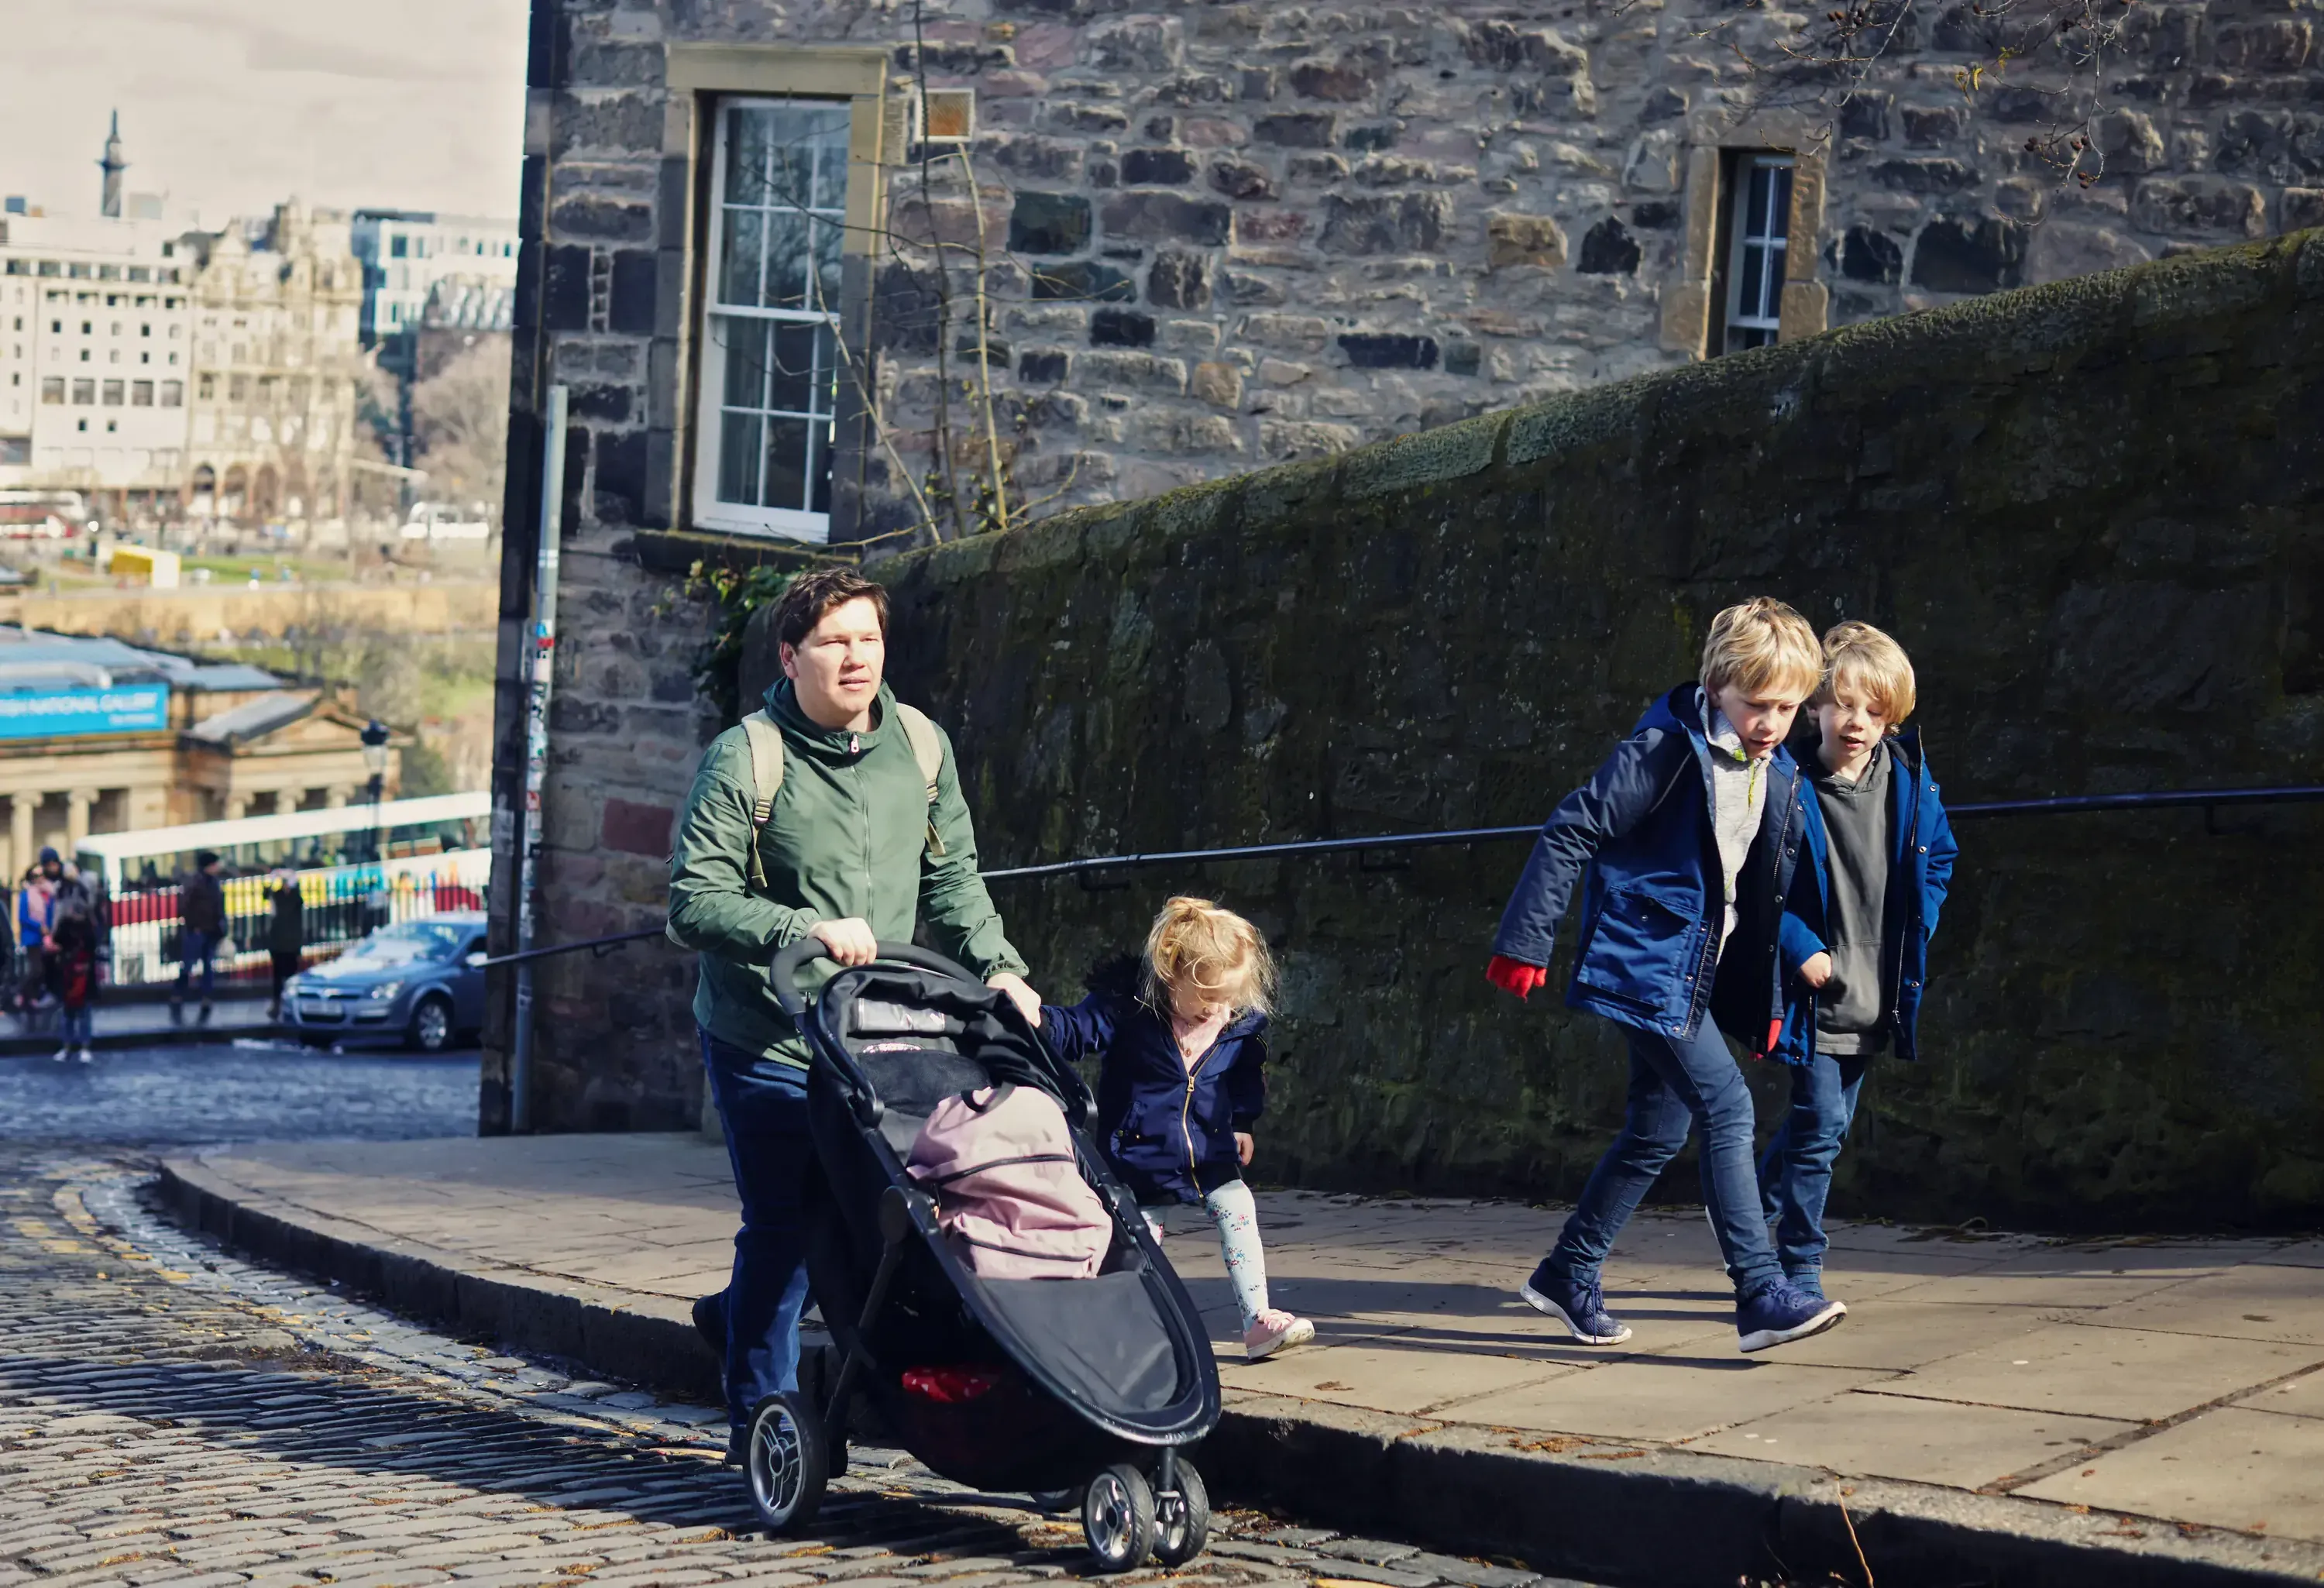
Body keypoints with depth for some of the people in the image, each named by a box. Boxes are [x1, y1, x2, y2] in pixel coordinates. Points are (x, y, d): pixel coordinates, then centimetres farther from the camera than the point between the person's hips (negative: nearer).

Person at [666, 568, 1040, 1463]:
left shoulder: (920, 747, 6)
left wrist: (996, 966, 0)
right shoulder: (746, 759, -11)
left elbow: (953, 879, 14)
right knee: (782, 1224, -2)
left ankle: (737, 1314, 37)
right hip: (766, 1042, -5)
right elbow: (693, 901, -14)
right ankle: (761, 1416, 15)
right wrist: (805, 931, -24)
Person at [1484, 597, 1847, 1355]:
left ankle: (1568, 1276, 27)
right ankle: (1762, 1297, -16)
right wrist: (1526, 942, -16)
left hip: (1697, 972, 9)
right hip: (1647, 961, -9)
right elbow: (1570, 832, -15)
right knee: (1727, 1110, -15)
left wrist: (1767, 997, 17)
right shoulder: (1665, 750, -17)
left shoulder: (1778, 774, 7)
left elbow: (1767, 887, 18)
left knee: (1659, 1131, 13)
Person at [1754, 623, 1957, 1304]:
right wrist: (1800, 949, -15)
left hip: (1875, 994, 5)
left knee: (1824, 1122, 16)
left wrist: (1916, 928, 6)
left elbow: (1939, 857, 17)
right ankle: (1800, 1272, 2)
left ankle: (1750, 1213, 39)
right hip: (1812, 991, -5)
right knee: (1820, 1125, -9)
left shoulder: (1909, 782, 0)